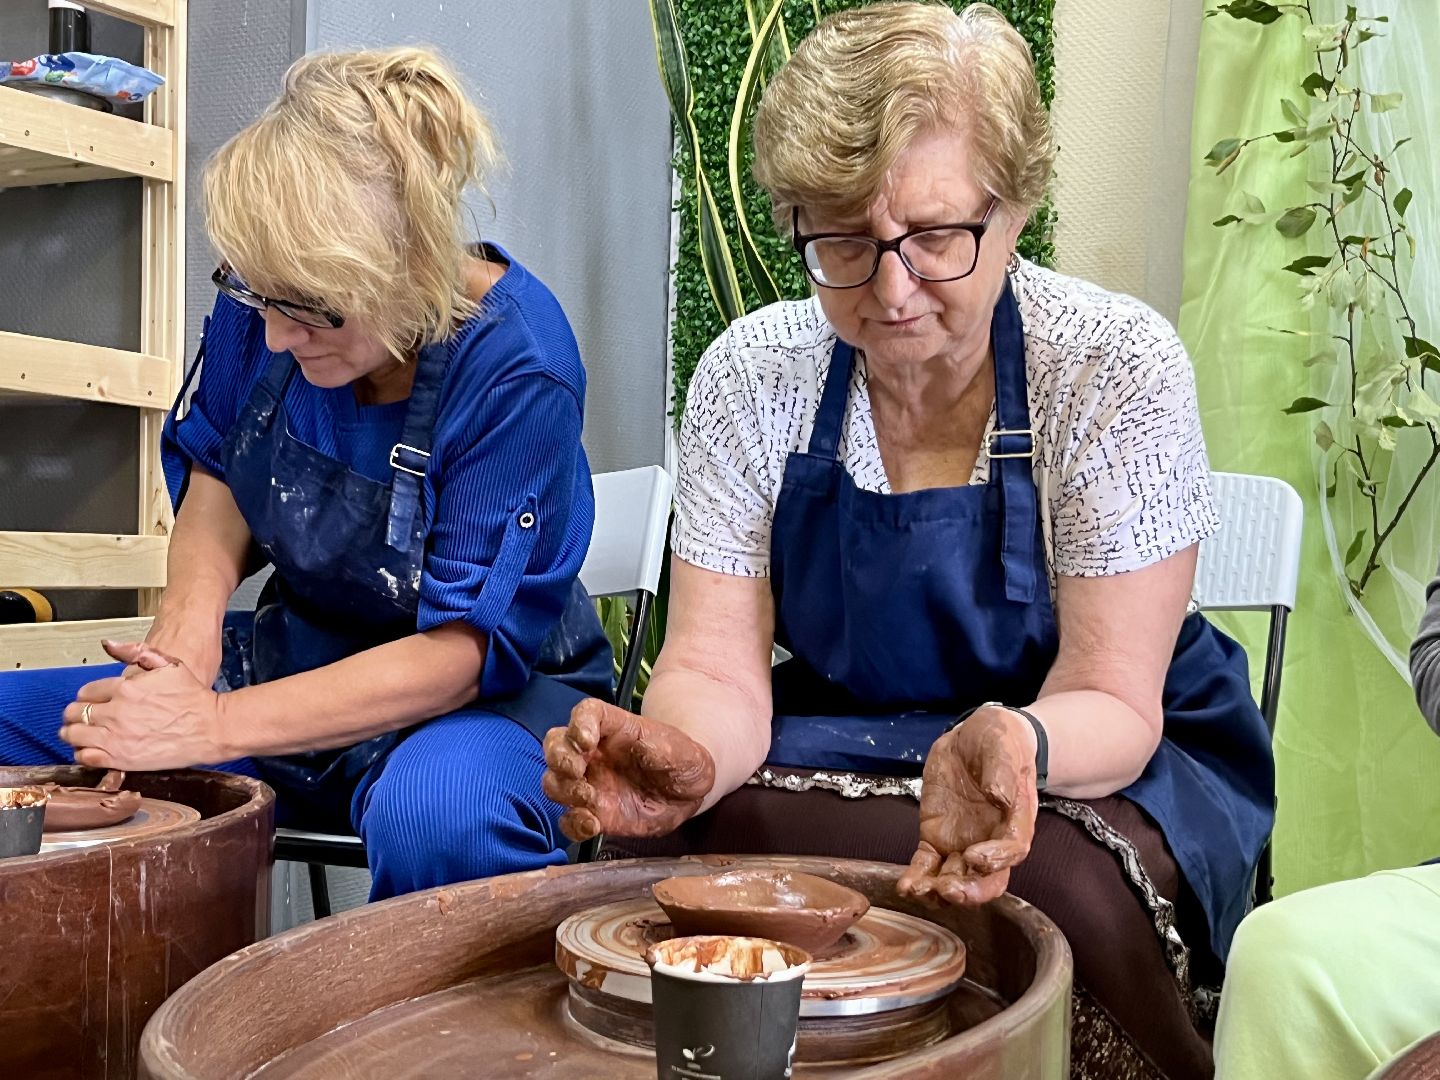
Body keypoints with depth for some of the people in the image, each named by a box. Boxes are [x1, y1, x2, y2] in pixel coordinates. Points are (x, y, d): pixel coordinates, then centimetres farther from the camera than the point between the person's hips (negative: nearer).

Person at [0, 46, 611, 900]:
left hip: (490, 690, -6)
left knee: (434, 814, -41)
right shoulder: (270, 294, -10)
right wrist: (188, 629, -13)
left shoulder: (517, 369, -25)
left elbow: (463, 648, -24)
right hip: (293, 657, 6)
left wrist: (214, 725, -28)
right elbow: (216, 473, 8)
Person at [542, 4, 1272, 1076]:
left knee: (1058, 899, -35)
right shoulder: (751, 374, -7)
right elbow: (717, 665, -11)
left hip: (1089, 759, -2)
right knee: (647, 835, -27)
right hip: (841, 738, 3)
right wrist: (684, 756, -36)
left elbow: (1111, 703, -18)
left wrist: (1017, 745, -42)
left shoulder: (1119, 365, -15)